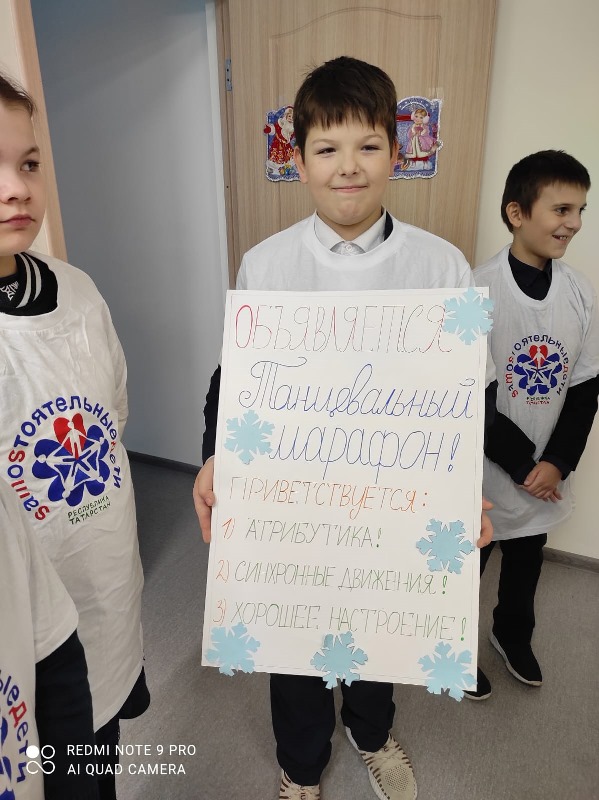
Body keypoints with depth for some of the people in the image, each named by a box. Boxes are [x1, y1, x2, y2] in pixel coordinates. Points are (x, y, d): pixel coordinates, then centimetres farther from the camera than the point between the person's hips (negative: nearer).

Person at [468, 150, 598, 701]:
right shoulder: (481, 291, -20)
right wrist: (521, 465, -15)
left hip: (546, 476, 5)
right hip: (487, 471, -5)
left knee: (526, 562, 25)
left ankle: (513, 632, 53)